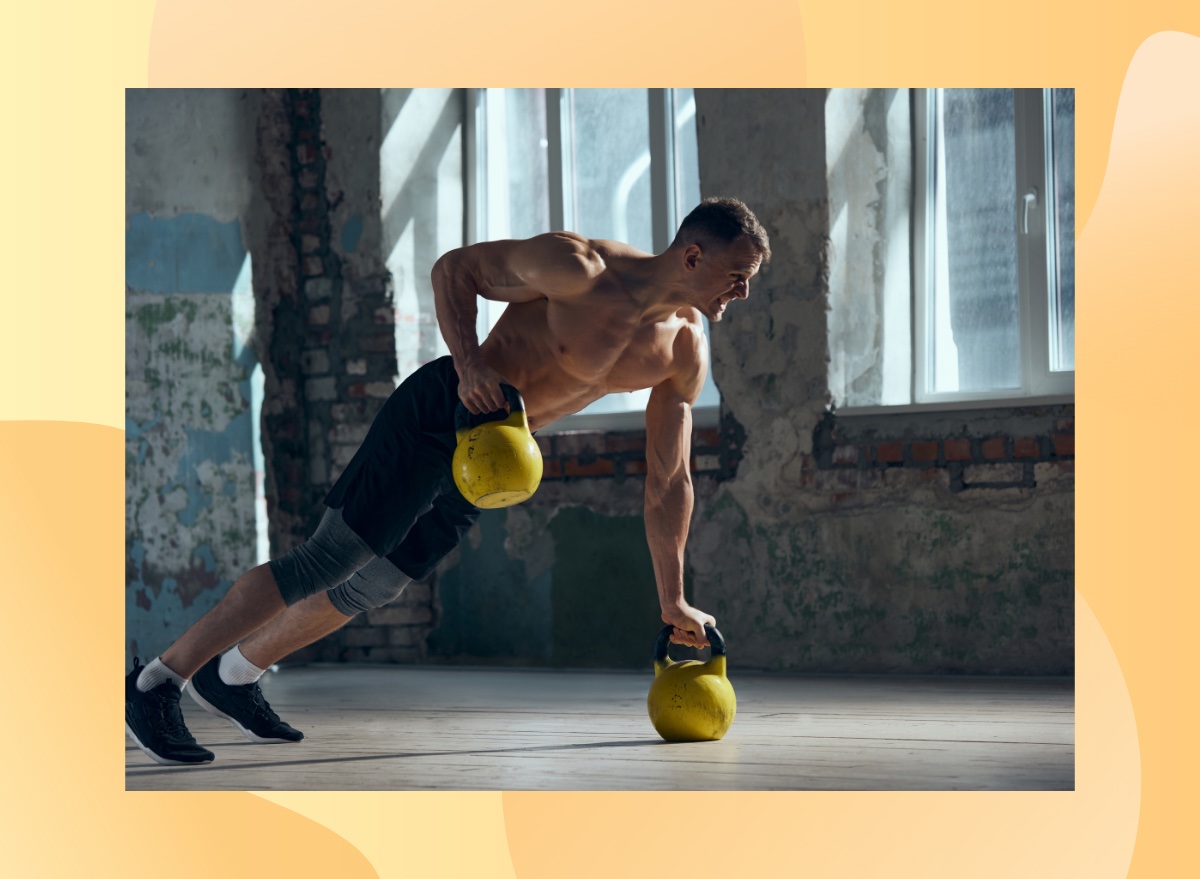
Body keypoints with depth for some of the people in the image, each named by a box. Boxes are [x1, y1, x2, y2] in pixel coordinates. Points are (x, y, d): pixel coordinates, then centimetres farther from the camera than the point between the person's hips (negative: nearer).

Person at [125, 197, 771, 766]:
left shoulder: (684, 353, -1)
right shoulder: (577, 268, -19)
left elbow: (668, 482, 7)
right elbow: (454, 269, -10)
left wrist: (672, 601, 9)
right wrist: (468, 362, -26)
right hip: (439, 412, -7)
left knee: (374, 585, 13)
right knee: (329, 559, -13)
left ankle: (231, 675, 32)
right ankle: (155, 684, -6)